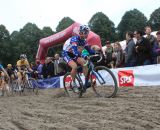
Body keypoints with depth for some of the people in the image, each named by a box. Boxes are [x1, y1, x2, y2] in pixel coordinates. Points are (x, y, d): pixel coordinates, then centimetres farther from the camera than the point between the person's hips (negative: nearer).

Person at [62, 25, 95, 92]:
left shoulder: (83, 40, -6)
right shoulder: (74, 39, -30)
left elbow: (89, 49, -3)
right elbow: (75, 51, -43)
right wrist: (85, 57, -57)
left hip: (73, 54, 7)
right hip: (66, 54, -7)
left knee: (84, 63, -15)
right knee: (75, 66, -29)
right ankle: (73, 83, -9)